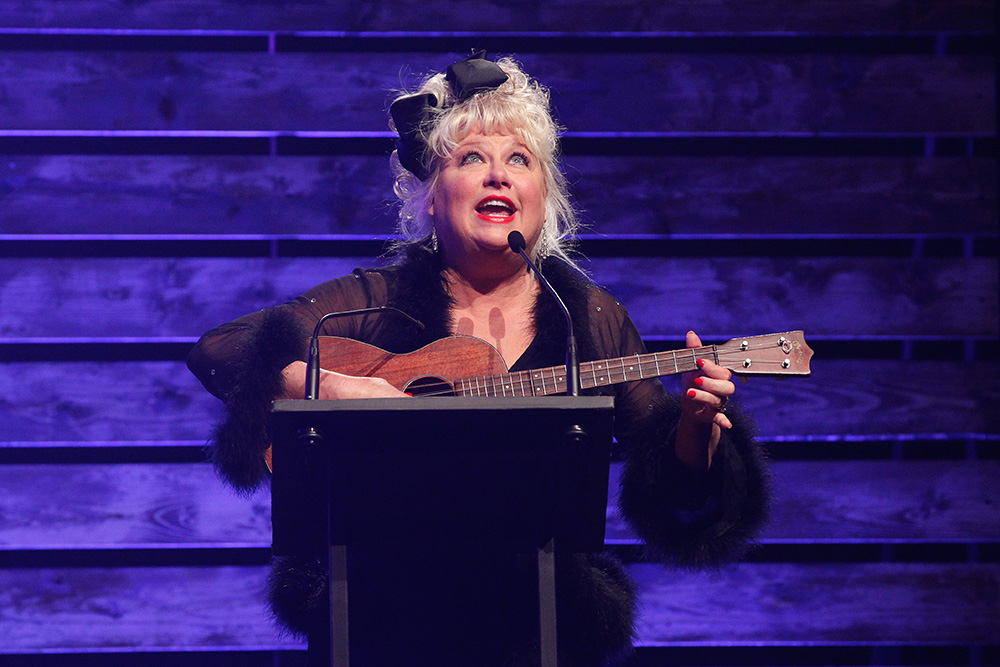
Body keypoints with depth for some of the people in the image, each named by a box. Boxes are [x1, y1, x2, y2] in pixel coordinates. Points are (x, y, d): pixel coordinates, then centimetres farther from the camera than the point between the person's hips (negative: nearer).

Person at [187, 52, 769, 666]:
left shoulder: (594, 320, 9)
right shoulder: (375, 302, 5)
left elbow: (675, 496, 8)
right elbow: (217, 350, -5)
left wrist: (696, 425, -14)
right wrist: (328, 389, -20)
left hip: (541, 608, 2)